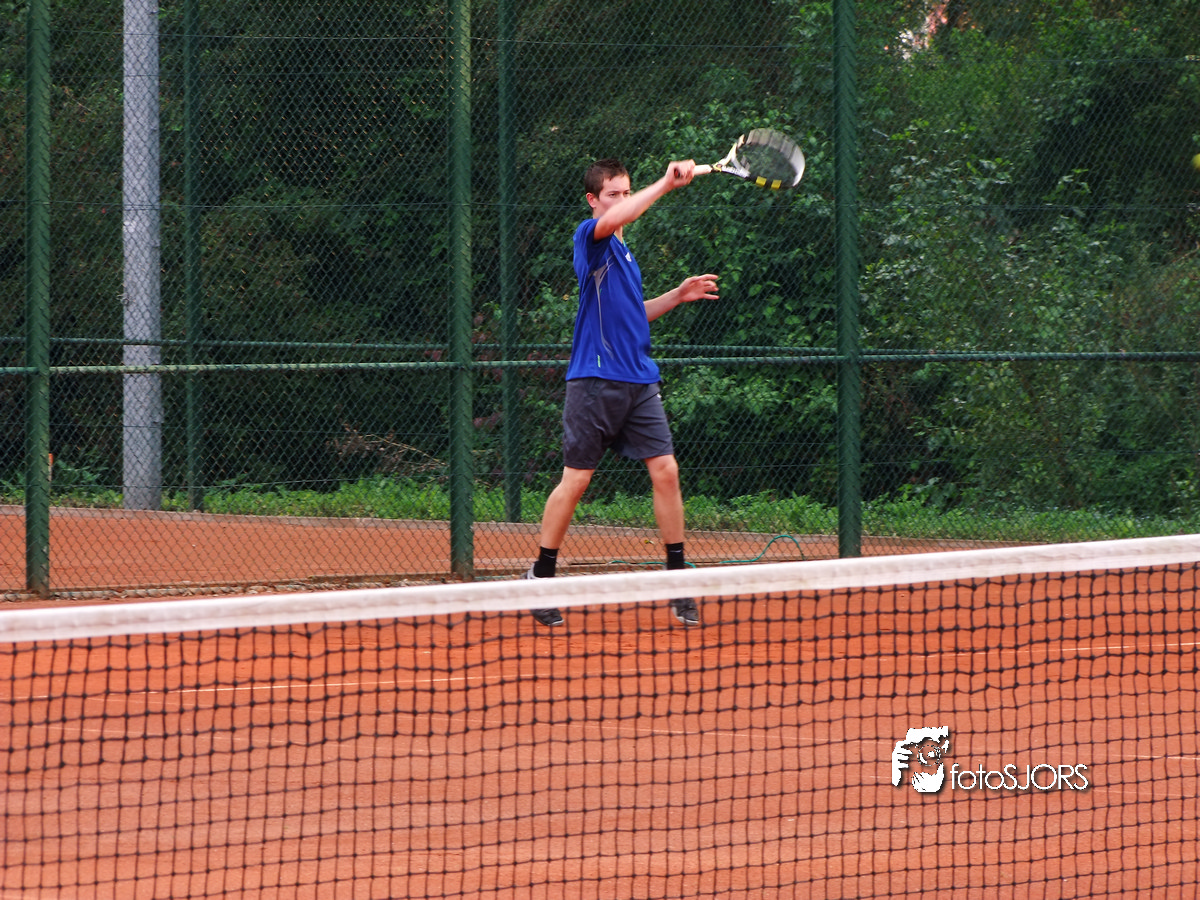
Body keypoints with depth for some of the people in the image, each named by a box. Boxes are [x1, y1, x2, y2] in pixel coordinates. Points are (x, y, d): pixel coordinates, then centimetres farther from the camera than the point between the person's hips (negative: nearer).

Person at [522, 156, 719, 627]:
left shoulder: (623, 250, 18)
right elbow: (610, 220, -30)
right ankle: (540, 578, 10)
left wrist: (676, 296, 16)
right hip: (596, 380, -7)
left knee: (665, 470, -2)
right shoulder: (590, 237, -6)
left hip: (639, 380, 7)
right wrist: (666, 183, -31)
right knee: (576, 479, -1)